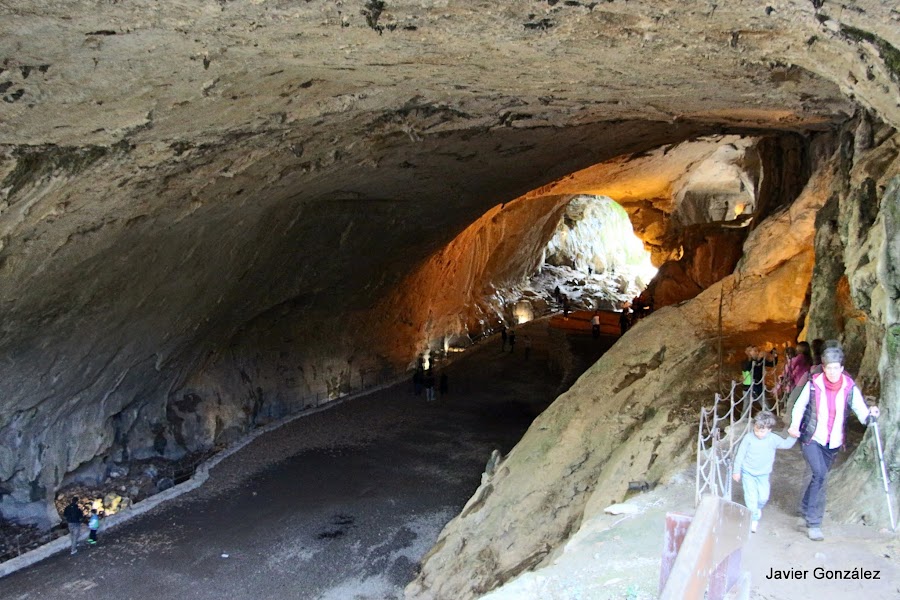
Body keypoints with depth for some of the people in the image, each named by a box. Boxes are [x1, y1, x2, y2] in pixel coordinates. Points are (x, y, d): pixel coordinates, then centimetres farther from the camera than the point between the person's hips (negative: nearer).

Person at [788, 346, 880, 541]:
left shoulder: (849, 388, -8)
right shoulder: (813, 384, -12)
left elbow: (861, 410, -14)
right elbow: (800, 406, -1)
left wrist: (870, 414, -35)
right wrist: (795, 425, -14)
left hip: (834, 442, 3)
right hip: (811, 438, -3)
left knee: (820, 476, 16)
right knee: (819, 474, -20)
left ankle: (806, 507, 43)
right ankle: (813, 523, -15)